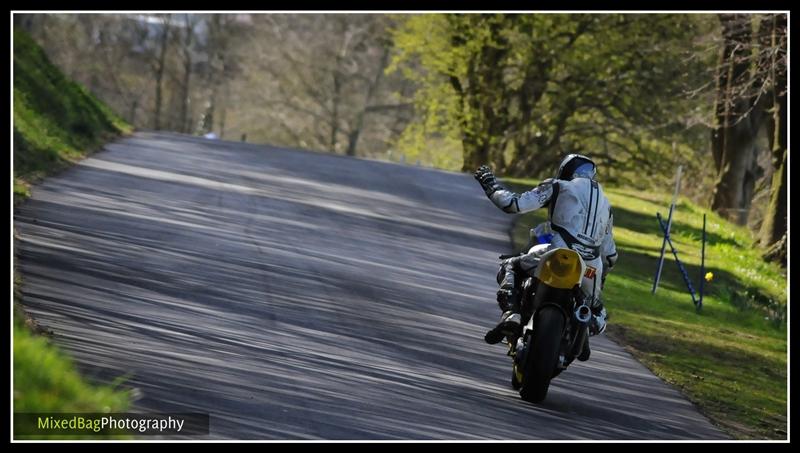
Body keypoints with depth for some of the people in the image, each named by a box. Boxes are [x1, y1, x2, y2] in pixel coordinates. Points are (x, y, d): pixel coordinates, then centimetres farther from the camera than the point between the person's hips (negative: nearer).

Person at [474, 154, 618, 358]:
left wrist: (491, 186, 23)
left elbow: (514, 204, 5)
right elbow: (610, 255, 34)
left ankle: (511, 315, -6)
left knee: (509, 268, 21)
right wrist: (599, 280, 51)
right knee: (597, 312, 30)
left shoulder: (558, 187, 13)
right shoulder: (605, 204, 30)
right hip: (591, 269, 4)